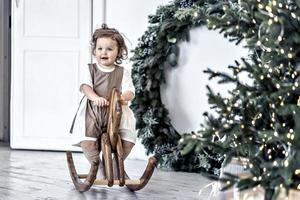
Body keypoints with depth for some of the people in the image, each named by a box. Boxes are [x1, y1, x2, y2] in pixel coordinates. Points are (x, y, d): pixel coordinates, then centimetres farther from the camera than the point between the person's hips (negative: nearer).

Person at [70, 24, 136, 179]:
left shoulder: (122, 72, 12)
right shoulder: (88, 69, 10)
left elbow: (130, 91, 2)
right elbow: (85, 86, -6)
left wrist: (123, 97, -24)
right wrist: (95, 98, -28)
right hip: (92, 111, -1)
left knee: (128, 142, -18)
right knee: (87, 142, -25)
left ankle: (116, 166, 12)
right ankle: (97, 166, 4)